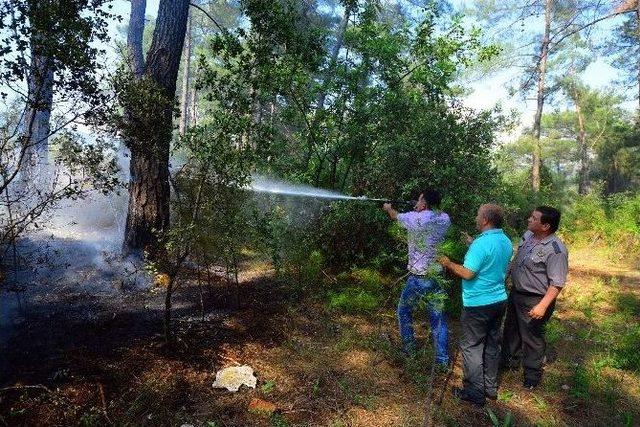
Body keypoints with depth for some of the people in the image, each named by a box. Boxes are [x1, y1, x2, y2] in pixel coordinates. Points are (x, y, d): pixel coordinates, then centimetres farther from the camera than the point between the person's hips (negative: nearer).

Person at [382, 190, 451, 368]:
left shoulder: (414, 218, -13)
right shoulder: (444, 219, -3)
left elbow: (395, 216, 10)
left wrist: (388, 208, 30)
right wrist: (419, 212, 19)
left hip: (418, 278, -4)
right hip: (438, 276, 4)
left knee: (404, 311, 19)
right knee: (439, 318, 10)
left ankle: (409, 348, 28)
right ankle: (443, 360, 15)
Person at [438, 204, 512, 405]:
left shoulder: (482, 243, -23)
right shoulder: (506, 242, 5)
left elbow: (468, 273, -24)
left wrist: (448, 264, -8)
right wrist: (471, 244, 19)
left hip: (478, 304, -8)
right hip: (499, 299, 9)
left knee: (471, 346, 4)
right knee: (492, 344, 18)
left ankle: (475, 392, 12)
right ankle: (491, 388, 30)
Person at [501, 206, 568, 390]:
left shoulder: (556, 250, -26)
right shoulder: (528, 235, -2)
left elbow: (557, 283, -25)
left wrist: (543, 306, -28)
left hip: (534, 301, -8)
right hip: (516, 292, 8)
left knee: (532, 337, 7)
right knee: (511, 329, 24)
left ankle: (532, 375, 28)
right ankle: (510, 360, 46)